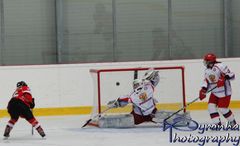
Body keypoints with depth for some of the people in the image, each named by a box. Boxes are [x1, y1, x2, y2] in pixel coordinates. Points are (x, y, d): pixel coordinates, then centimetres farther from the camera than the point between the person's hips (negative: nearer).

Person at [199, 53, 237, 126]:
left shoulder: (220, 66, -18)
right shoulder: (207, 71, 6)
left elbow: (232, 75, -19)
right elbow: (206, 81, 13)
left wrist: (224, 77, -37)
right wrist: (203, 90, -2)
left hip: (224, 92, -7)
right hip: (215, 92, 8)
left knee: (222, 109, -6)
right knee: (211, 106, -4)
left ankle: (232, 122, 17)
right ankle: (218, 124, 4)